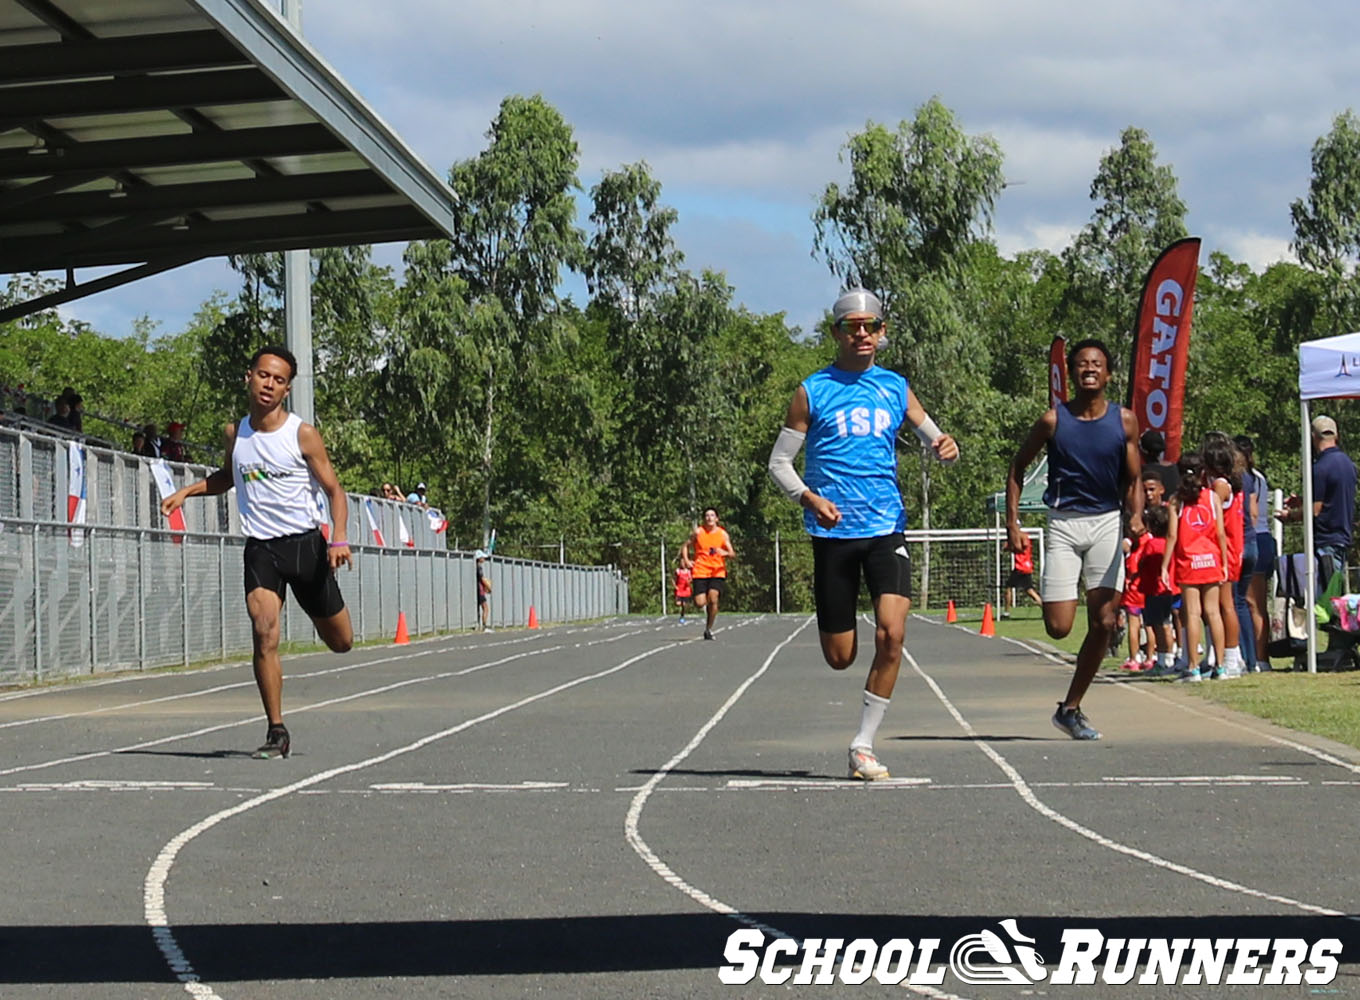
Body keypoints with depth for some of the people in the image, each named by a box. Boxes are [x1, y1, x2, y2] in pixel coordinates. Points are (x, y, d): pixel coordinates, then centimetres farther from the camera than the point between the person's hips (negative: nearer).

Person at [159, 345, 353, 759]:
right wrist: (187, 490, 13)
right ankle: (277, 732, -12)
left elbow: (334, 490, -2)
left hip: (304, 542, -1)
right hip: (259, 547, 1)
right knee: (265, 633, -19)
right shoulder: (235, 433, 5)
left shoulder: (302, 434, -6)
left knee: (341, 642, 9)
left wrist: (338, 539, -16)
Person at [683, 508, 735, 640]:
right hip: (700, 572, 0)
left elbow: (732, 554, 3)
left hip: (718, 572, 0)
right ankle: (706, 605, 28)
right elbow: (685, 546, 12)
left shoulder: (723, 534, 4)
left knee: (713, 599, -19)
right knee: (700, 603, -11)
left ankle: (708, 629, -3)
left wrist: (725, 553, -20)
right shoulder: (698, 532, 2)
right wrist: (686, 560, -5)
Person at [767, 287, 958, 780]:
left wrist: (944, 446, -9)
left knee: (891, 633, -18)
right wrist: (809, 498, -15)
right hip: (833, 533, -1)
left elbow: (933, 438, 17)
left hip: (886, 528, 1)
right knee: (840, 657, 1)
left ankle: (863, 747, -7)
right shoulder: (812, 391, 3)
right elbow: (779, 462, 4)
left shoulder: (895, 388, 11)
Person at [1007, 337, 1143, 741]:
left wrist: (1135, 516, -13)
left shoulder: (1124, 421, 2)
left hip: (1107, 523, 2)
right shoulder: (1053, 420, -3)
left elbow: (1133, 479, 7)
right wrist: (1013, 522, -2)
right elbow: (1017, 468, 7)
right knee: (1058, 627, -11)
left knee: (1103, 623, -4)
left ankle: (1071, 708, 9)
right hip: (1064, 524, -2)